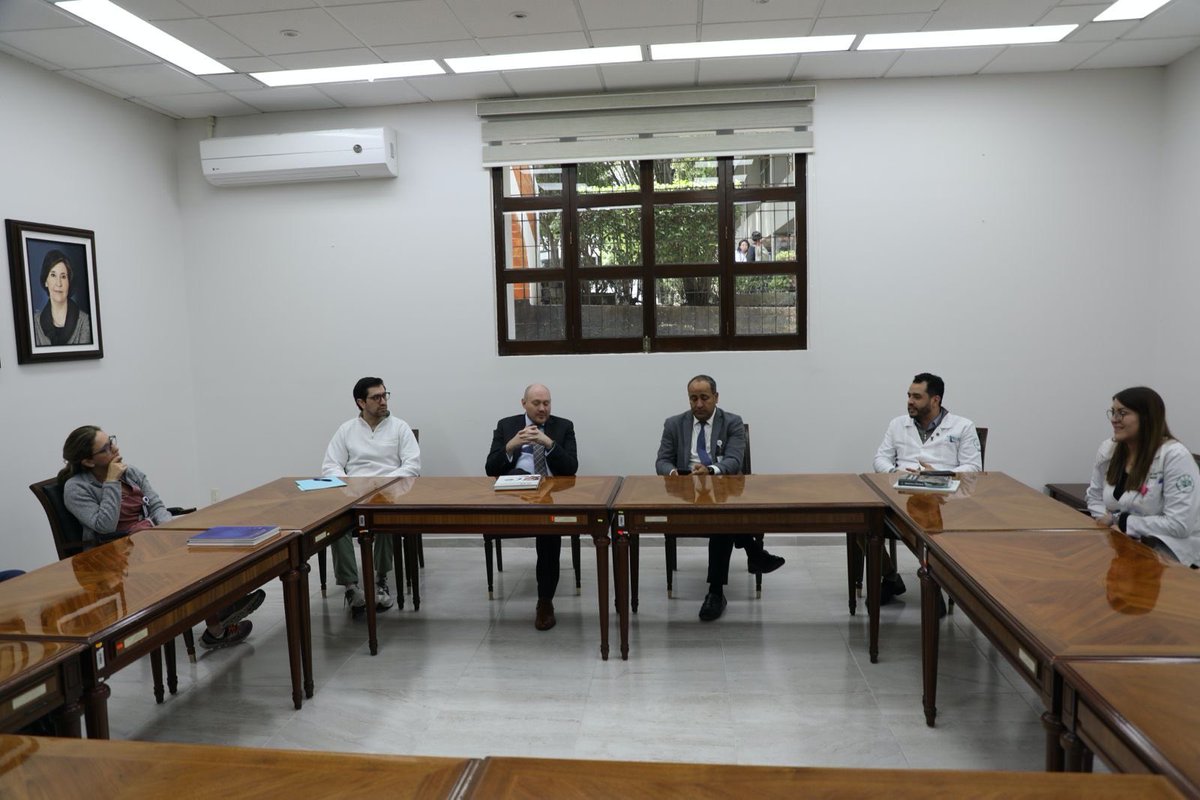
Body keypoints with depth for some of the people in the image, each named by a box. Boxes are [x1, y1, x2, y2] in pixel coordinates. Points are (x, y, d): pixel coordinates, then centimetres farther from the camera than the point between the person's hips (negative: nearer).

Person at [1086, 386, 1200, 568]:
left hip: (1171, 547, -6)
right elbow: (1095, 497, 12)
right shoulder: (1107, 449, 3)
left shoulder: (1175, 456, -17)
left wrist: (1124, 522, -17)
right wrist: (1110, 522, -9)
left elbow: (1179, 524, -21)